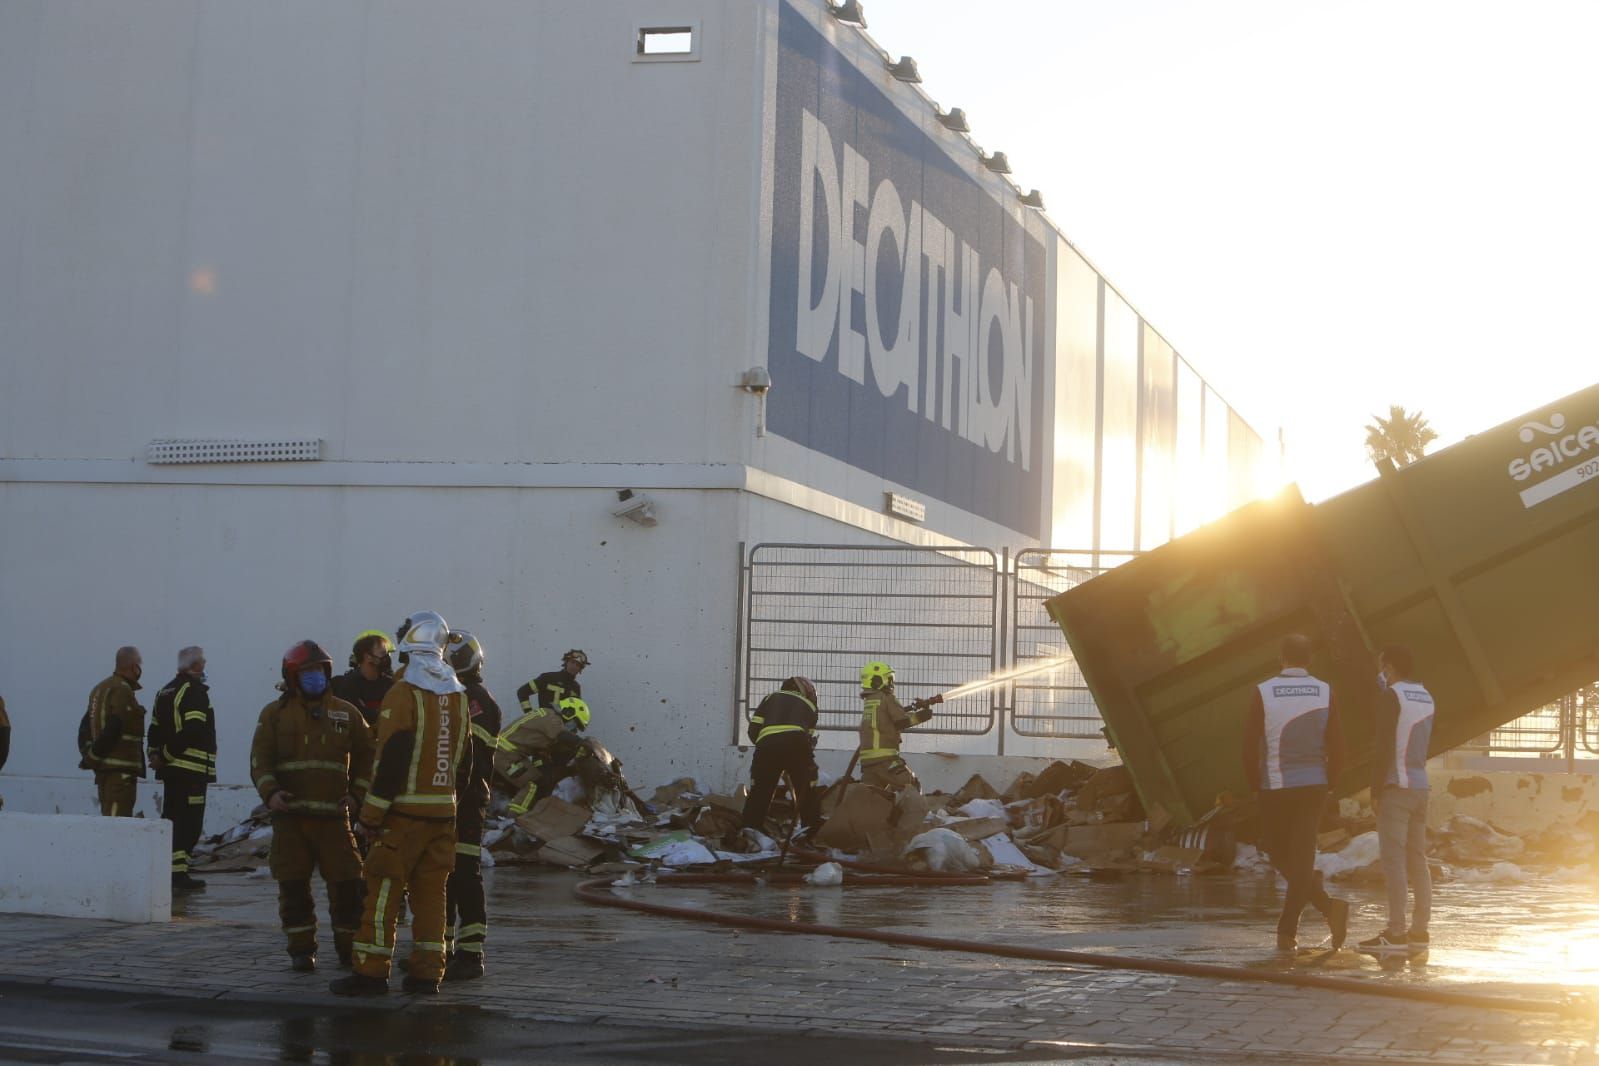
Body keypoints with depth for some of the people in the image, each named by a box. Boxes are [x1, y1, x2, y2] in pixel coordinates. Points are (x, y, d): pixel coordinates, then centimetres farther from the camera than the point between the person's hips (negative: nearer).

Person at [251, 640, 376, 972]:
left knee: (346, 884, -3)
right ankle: (301, 950, 14)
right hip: (290, 816, 0)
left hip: (334, 815, 1)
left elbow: (366, 758, 15)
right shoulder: (275, 714, 7)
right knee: (293, 886, 2)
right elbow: (260, 760, 1)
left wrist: (357, 795, 1)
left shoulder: (346, 714, 11)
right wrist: (270, 792, -16)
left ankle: (349, 947, 11)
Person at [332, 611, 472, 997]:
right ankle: (427, 971, 10)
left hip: (404, 811, -6)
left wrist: (371, 815, -13)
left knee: (384, 891, -1)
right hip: (443, 812, 6)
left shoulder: (403, 694, -12)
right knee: (430, 892, 10)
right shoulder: (459, 696, 10)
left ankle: (371, 971, -1)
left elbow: (392, 759, -17)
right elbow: (465, 760, 15)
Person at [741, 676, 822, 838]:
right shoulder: (808, 704, 29)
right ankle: (811, 830, 9)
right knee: (807, 790, 12)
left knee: (759, 790, 12)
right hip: (797, 742, -1)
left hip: (767, 742, 1)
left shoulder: (771, 698, 30)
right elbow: (810, 737, 25)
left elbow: (753, 729, 20)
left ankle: (750, 828, 6)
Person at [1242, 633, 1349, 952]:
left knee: (1279, 855, 11)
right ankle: (1287, 931, -2)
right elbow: (1337, 747, -2)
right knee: (1302, 857, 5)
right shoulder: (1324, 693, -2)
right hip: (1313, 787, 2)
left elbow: (1249, 746, -7)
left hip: (1275, 788, -2)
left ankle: (1327, 905, -5)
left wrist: (1256, 785, 7)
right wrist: (1327, 783, 11)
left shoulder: (1262, 693, -7)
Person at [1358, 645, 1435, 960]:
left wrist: (1376, 789, -10)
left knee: (1393, 859, -10)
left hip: (1397, 786, -8)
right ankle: (1420, 932, 7)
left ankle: (1396, 933, -15)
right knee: (1417, 860, 8)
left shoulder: (1392, 695, -9)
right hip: (1421, 786, 8)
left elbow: (1385, 746, -15)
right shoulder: (1425, 697, 15)